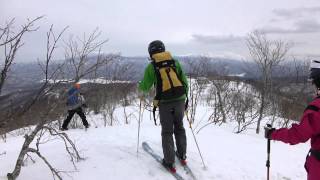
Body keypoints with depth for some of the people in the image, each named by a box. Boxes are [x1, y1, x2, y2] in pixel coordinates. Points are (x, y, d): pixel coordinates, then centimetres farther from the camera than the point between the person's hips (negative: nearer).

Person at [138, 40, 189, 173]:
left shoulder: (151, 67, -2)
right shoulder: (175, 62, 5)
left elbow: (145, 87, 0)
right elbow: (184, 81, 4)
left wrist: (140, 86, 22)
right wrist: (185, 96, 16)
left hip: (164, 102, -3)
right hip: (179, 99, 3)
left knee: (167, 131, 9)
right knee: (179, 128, 19)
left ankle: (169, 162, 15)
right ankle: (182, 155, 31)